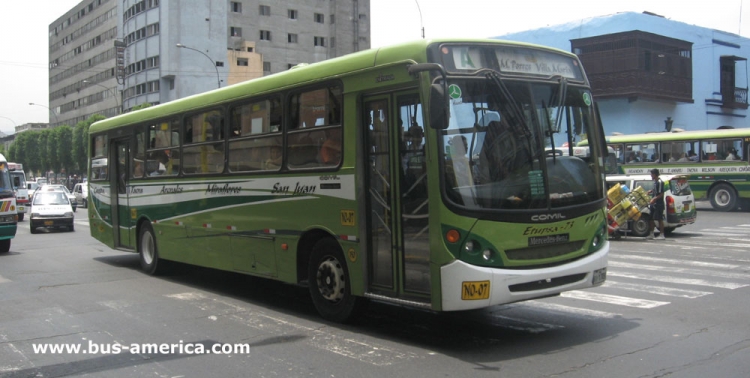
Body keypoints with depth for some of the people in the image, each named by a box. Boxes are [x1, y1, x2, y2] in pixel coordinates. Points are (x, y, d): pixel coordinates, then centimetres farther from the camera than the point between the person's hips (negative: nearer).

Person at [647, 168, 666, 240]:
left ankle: (661, 235, 2)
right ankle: (651, 234, 19)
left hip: (658, 204, -10)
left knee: (660, 219, -4)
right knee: (650, 219, 12)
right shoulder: (655, 182, 13)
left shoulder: (660, 182, -16)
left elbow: (661, 194, -20)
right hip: (653, 204, 10)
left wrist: (654, 199, -27)